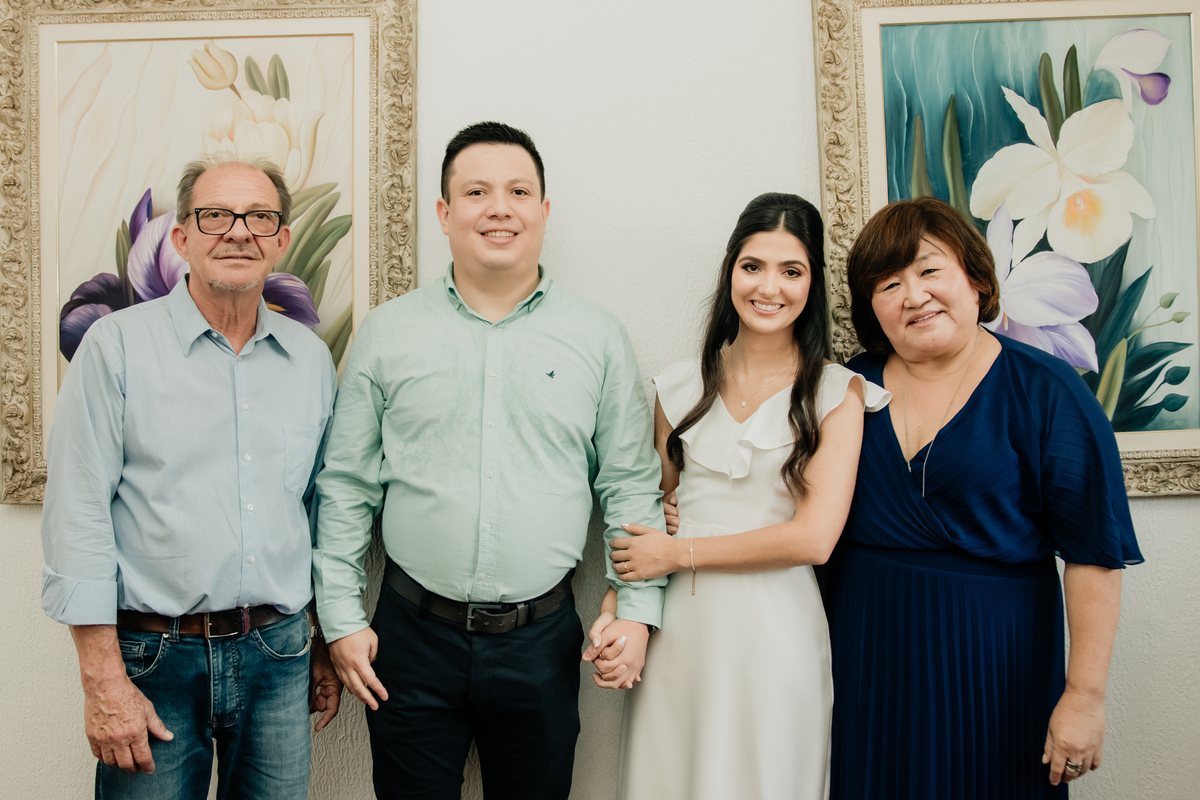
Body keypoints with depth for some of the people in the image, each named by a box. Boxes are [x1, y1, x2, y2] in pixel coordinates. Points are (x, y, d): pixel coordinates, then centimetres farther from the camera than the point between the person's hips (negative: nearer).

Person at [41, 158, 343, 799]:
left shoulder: (311, 358, 7)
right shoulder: (117, 345, -5)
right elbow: (78, 516, -9)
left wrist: (328, 644, 13)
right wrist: (103, 680, -11)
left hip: (279, 654, 4)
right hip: (152, 656, -3)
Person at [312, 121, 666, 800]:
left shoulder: (600, 338, 1)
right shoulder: (387, 334, 1)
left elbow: (632, 484, 4)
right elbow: (346, 487, 4)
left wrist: (638, 608, -4)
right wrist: (342, 616, 2)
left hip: (543, 641, 0)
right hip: (414, 635, 0)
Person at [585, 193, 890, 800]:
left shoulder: (838, 392, -3)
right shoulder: (681, 387, 7)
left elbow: (814, 537, -11)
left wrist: (679, 553, -9)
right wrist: (615, 607, -5)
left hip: (773, 630, -3)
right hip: (674, 628, 3)